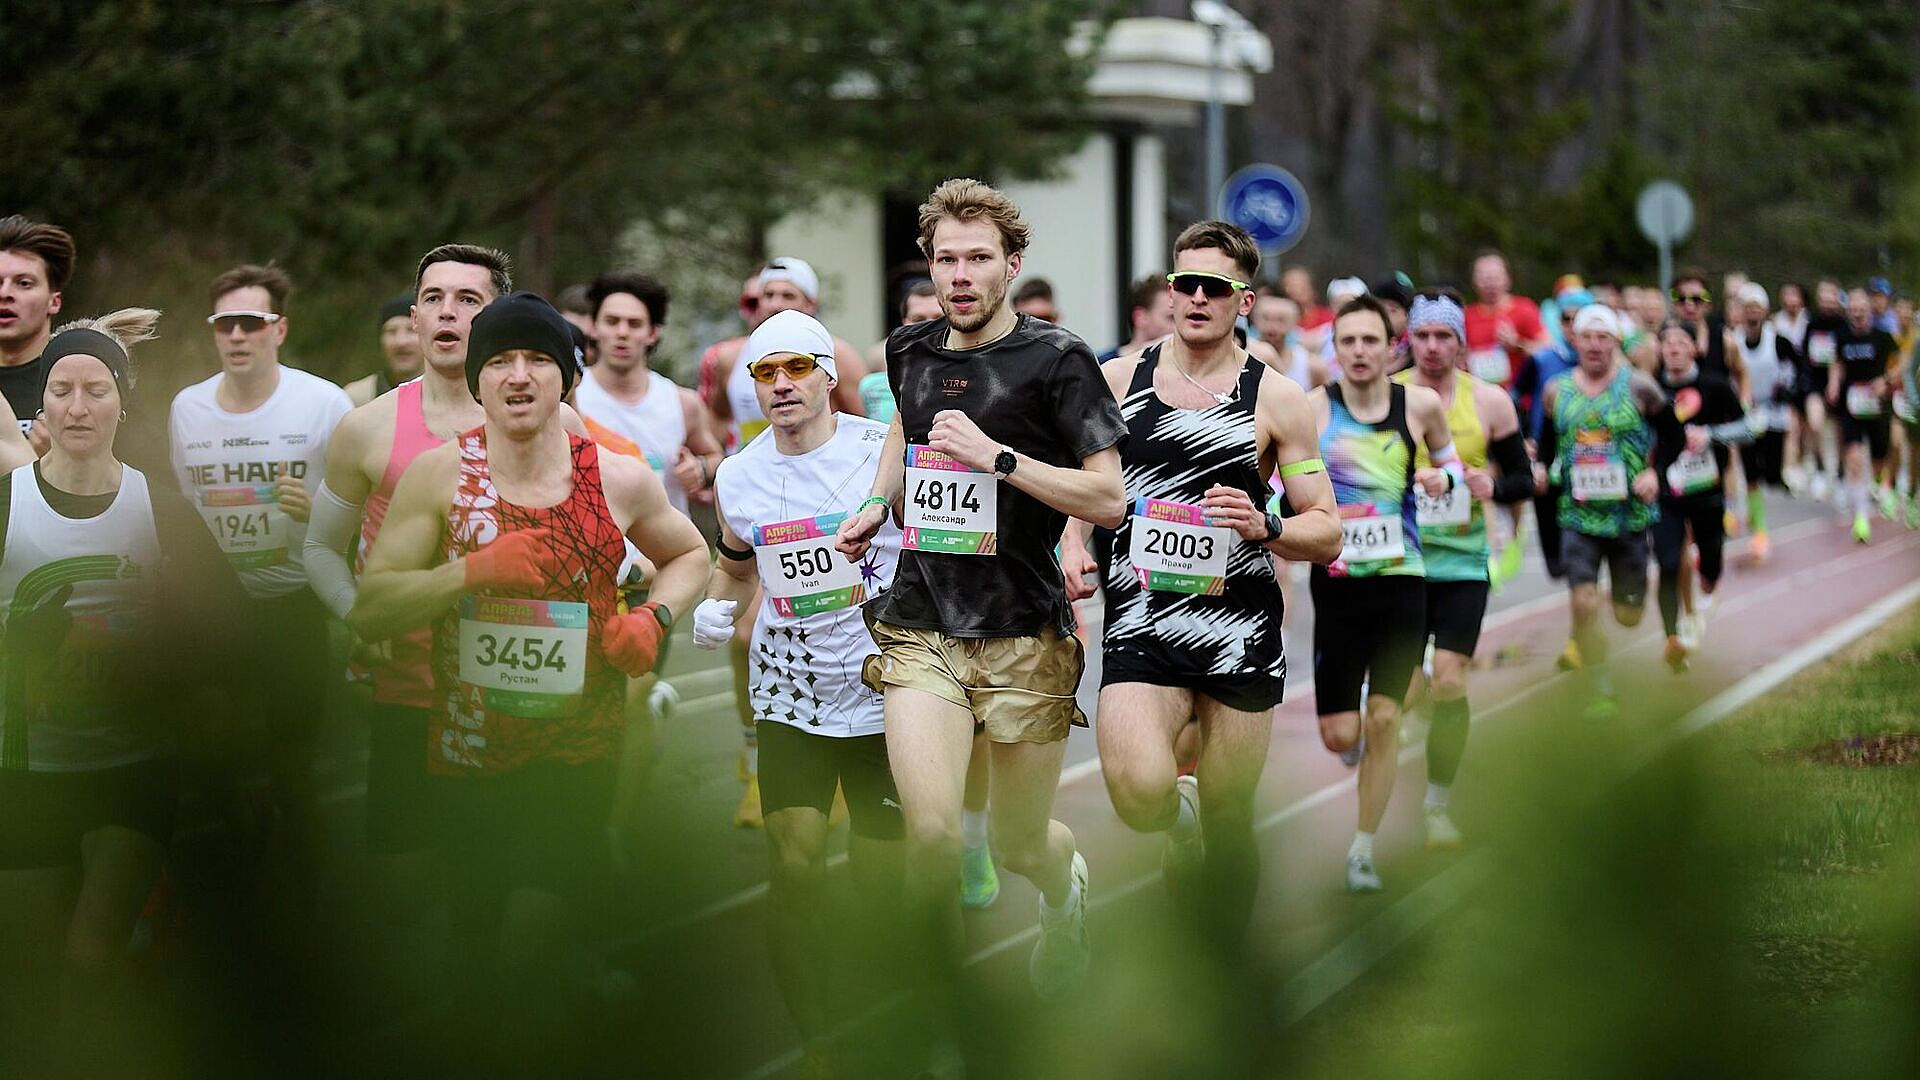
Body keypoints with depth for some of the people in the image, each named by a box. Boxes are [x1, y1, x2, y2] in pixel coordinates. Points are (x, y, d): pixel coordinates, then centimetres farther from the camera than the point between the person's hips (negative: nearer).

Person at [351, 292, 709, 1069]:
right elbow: (369, 611, -7)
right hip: (467, 757, 1)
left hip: (579, 753, -1)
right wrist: (473, 570, -20)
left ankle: (540, 1051, 7)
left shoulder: (619, 479, 1)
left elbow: (689, 555, 20)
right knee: (479, 947, 10)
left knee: (533, 940, -17)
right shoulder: (438, 475, -2)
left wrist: (655, 617, 0)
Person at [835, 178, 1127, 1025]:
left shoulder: (1056, 361, -8)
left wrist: (996, 454, -18)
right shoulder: (910, 353, 7)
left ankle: (1067, 883, 47)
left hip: (1023, 636, -2)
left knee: (1021, 847, 9)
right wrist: (877, 504, 15)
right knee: (932, 831, -17)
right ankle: (936, 985, 6)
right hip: (921, 628, 2)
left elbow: (1109, 499, -12)